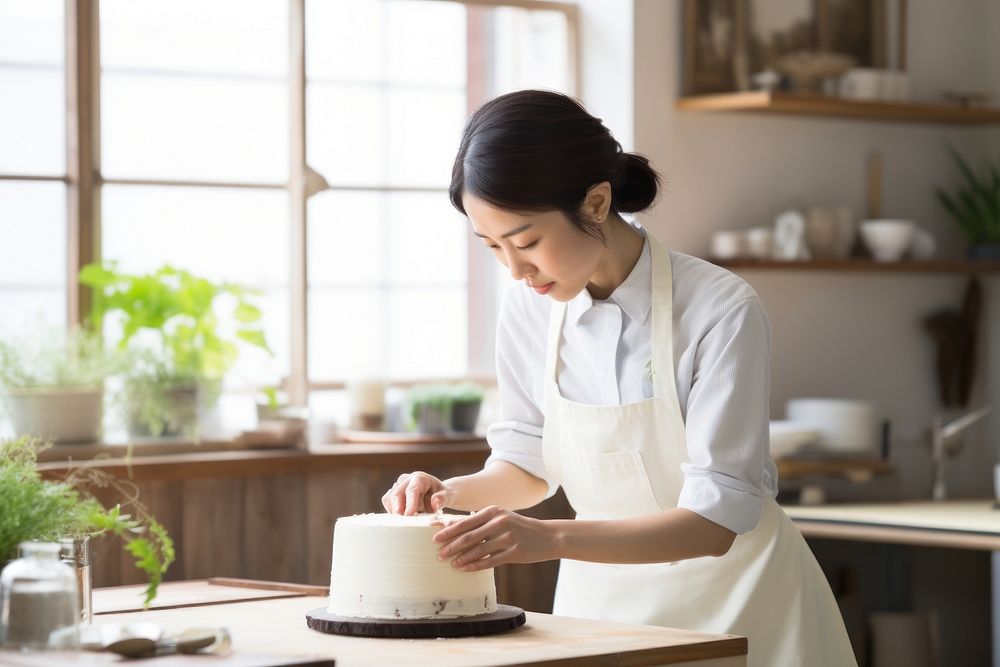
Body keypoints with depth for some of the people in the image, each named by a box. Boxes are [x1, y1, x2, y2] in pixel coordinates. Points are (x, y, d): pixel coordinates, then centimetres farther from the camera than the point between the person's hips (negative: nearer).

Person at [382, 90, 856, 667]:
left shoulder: (721, 311, -23)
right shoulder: (528, 311, -8)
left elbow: (714, 519, -25)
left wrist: (552, 538, -37)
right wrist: (452, 494, -13)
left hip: (727, 596, -4)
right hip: (603, 593, 4)